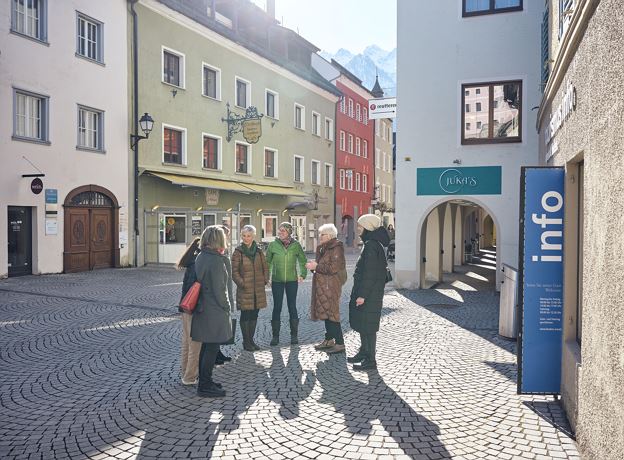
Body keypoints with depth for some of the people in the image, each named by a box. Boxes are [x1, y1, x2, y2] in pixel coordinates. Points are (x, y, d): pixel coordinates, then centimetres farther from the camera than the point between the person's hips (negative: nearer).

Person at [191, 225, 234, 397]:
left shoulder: (200, 257, 7)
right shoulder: (216, 261, -20)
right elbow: (219, 289, -19)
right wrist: (227, 307, -5)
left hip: (203, 308, 9)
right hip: (215, 311, -9)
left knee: (207, 346, 18)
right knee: (212, 348, 2)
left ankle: (205, 381, 30)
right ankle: (205, 386, 11)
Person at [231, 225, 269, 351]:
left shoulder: (259, 251, 8)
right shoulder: (238, 252, -3)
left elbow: (265, 267, 14)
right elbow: (234, 271, -5)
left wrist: (265, 280, 3)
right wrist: (241, 283, -14)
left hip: (258, 289, 4)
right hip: (245, 289, -4)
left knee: (254, 315, 11)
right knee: (245, 315, 1)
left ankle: (251, 340, 23)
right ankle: (246, 342, 12)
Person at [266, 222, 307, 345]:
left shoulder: (296, 245, -1)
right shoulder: (273, 245, -2)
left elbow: (303, 261, 11)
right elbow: (268, 262, 6)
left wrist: (303, 274, 1)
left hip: (292, 280, 0)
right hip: (277, 281, 0)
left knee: (292, 307, 6)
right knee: (277, 307, 4)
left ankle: (294, 335, 17)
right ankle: (275, 336, 14)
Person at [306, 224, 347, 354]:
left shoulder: (336, 249, -14)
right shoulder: (323, 248, 15)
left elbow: (333, 268, -22)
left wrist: (316, 267, -17)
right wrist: (314, 266, 3)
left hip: (331, 286, -10)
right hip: (322, 286, 10)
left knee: (332, 314, -8)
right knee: (326, 313, 14)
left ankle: (340, 344, -2)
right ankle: (329, 340, 24)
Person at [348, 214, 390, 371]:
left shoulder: (371, 246, -19)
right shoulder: (372, 244, 13)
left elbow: (369, 273, -23)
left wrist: (362, 295, -22)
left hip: (369, 294, -10)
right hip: (367, 292, 10)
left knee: (368, 326, -2)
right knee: (362, 324, 18)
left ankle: (371, 360, 7)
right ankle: (364, 352, 31)